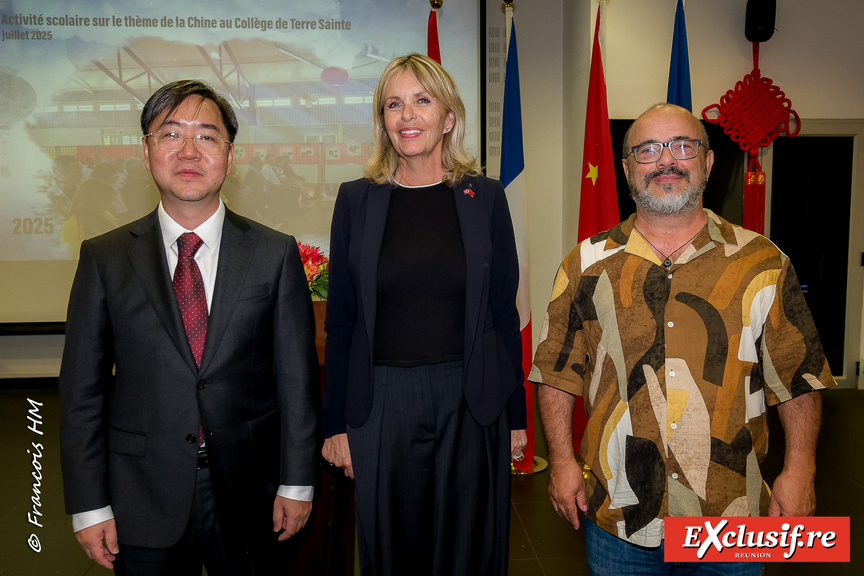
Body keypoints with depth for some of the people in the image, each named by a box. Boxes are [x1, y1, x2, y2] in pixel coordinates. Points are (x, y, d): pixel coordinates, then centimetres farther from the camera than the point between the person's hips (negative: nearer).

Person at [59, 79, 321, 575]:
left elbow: (297, 378, -2)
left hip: (248, 497, 0)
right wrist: (89, 506, -2)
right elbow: (82, 388, 0)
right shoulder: (104, 258, -1)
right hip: (142, 502, 0)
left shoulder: (276, 254, -3)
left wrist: (297, 484, -2)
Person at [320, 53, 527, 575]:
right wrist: (336, 422, 2)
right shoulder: (357, 200, 2)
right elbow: (341, 320, 3)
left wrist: (516, 414, 3)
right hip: (382, 405, 1)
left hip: (469, 405, 0)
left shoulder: (485, 197, 1)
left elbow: (504, 314, 3)